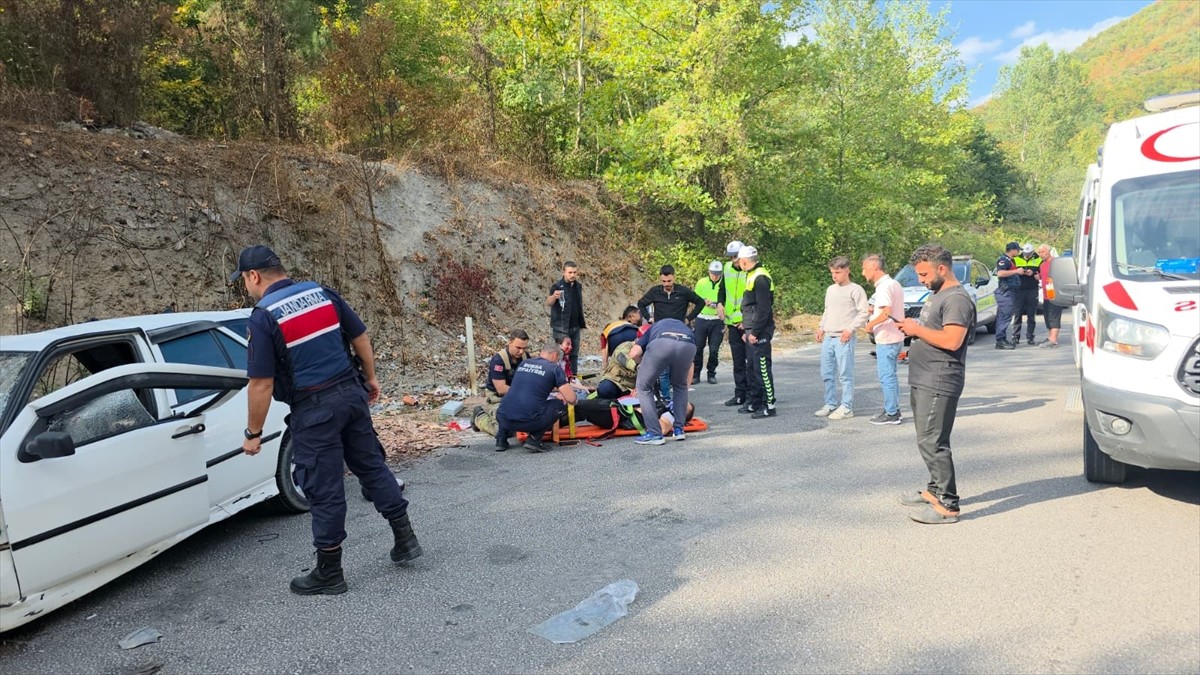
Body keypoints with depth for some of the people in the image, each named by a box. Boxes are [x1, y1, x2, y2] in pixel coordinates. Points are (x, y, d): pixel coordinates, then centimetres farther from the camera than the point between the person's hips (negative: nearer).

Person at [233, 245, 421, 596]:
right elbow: (361, 337, 9)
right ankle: (405, 539, 24)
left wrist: (253, 434, -3)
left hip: (314, 408, -6)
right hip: (352, 393, 6)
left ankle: (329, 573, 18)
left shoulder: (262, 318, -12)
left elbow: (261, 385, -13)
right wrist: (371, 378, 21)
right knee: (371, 464, 18)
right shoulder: (323, 293, 5)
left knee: (324, 489, 4)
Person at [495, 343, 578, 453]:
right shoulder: (555, 368, 4)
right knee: (561, 403, 17)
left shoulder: (523, 363, 19)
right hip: (529, 422, -6)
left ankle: (501, 438, 19)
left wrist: (554, 392, 41)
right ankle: (534, 439, 6)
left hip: (503, 419, 6)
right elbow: (571, 399, 2)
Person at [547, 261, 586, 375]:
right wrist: (553, 296, -49)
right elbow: (548, 303, -28)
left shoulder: (578, 286, 7)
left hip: (575, 327, 6)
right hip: (561, 328, -6)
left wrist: (582, 321, 20)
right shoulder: (557, 286, -12)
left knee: (574, 355, 11)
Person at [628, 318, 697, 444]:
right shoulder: (687, 329, 44)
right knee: (680, 386, 32)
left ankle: (654, 434, 15)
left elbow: (634, 353, 19)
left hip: (661, 344, -2)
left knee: (643, 387, 20)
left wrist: (643, 364, 41)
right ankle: (679, 429, 30)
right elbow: (690, 366, 45)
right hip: (688, 346, 2)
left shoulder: (654, 327, 40)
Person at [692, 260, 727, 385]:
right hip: (701, 319, 1)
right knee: (698, 347, 1)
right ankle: (695, 374, 10)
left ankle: (711, 374, 14)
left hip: (717, 321, -1)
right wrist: (705, 301, -12)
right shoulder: (701, 283, 6)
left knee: (714, 349, 1)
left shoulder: (724, 285, 0)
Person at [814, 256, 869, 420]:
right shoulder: (830, 289, 17)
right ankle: (831, 404, 21)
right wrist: (821, 327, 13)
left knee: (845, 375, -5)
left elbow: (863, 313, -9)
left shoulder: (855, 290, -5)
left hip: (844, 339, -7)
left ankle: (846, 408, 1)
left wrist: (850, 329, -15)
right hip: (828, 338, 7)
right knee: (827, 374, 10)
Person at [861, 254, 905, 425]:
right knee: (890, 375, 17)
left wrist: (870, 324, -15)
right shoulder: (894, 284, 14)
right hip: (895, 337, 10)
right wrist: (874, 309, 12)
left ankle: (891, 414, 3)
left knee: (886, 377, -3)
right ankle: (893, 410, 24)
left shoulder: (884, 286, -18)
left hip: (886, 339, -10)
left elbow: (886, 312, -28)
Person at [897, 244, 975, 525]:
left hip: (938, 384, -11)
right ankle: (935, 489, 29)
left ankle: (948, 505, -4)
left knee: (932, 442, -10)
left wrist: (917, 329, -16)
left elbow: (952, 341, -25)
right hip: (923, 381, 11)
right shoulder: (937, 295, 19)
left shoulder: (957, 299, -15)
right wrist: (913, 328, 9)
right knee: (928, 440, 17)